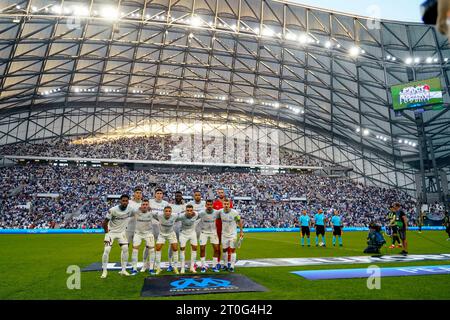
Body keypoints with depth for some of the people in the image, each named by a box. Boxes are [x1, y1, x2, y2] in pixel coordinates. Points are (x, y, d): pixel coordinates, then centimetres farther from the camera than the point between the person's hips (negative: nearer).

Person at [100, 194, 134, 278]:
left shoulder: (130, 209, -13)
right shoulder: (113, 210, -24)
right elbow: (105, 223, -14)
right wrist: (107, 232, -10)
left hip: (122, 232, 3)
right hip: (111, 232, -3)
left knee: (125, 249, -7)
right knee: (106, 250, -12)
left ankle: (123, 270, 5)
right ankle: (104, 271, 3)